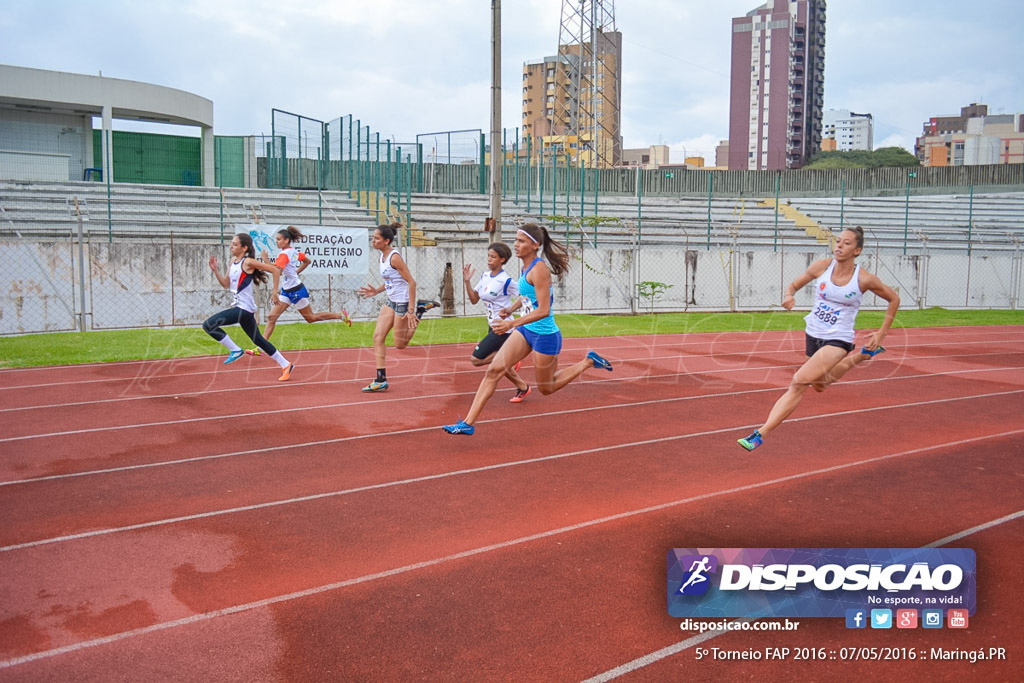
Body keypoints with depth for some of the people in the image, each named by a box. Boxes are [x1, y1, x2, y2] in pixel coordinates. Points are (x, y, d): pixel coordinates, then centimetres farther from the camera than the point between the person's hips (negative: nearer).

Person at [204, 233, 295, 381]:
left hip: (244, 308, -9)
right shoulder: (233, 261, 13)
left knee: (208, 325, -14)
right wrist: (215, 270, 5)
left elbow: (275, 270, -12)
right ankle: (286, 365, 22)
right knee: (258, 340, 15)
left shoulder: (248, 262, -12)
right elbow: (226, 284, 18)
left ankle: (235, 350, -3)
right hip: (239, 307, 9)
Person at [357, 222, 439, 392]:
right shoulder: (382, 256, 8)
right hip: (391, 302, 9)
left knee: (400, 344, 1)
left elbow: (411, 282, -21)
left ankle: (420, 310, 14)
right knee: (378, 337, -1)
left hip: (403, 302, -9)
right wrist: (377, 291, 5)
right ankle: (381, 380, 2)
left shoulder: (394, 257, -19)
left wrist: (411, 311, -23)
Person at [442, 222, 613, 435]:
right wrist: (511, 309, 8)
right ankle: (468, 423, -4)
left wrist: (512, 323, -31)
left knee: (546, 388, 10)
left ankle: (588, 362, 27)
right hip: (526, 331, 8)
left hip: (545, 335, -8)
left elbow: (543, 310, -26)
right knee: (494, 370, -5)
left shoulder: (539, 270, -21)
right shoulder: (527, 267, 5)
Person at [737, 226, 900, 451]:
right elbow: (795, 284, 7)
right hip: (813, 336, 6)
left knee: (798, 382, -24)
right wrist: (788, 296, -17)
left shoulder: (864, 279, -12)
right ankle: (863, 355, 49)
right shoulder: (821, 267, -6)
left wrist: (882, 333, 1)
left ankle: (762, 434, -25)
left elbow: (894, 299, 4)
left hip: (838, 340, -6)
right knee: (821, 385, 29)